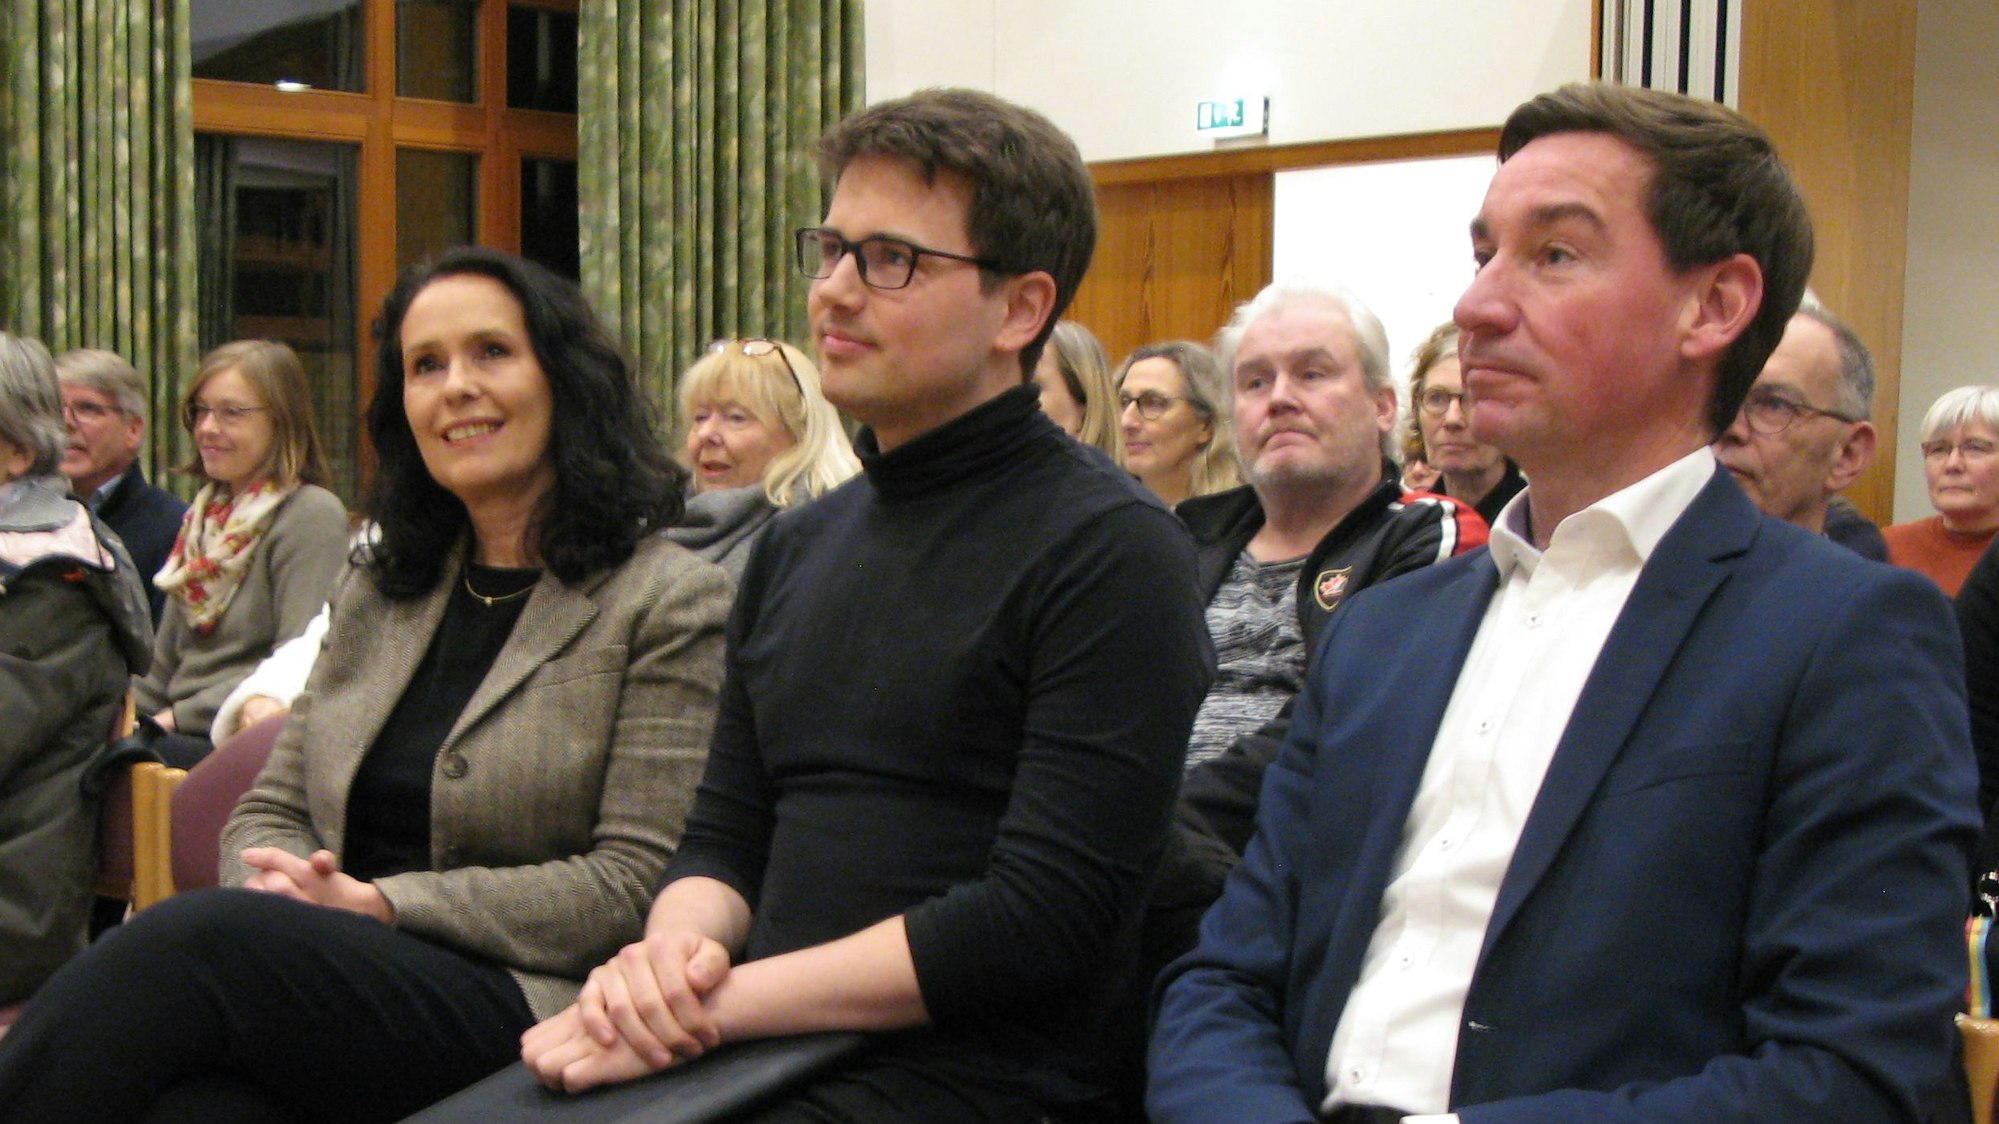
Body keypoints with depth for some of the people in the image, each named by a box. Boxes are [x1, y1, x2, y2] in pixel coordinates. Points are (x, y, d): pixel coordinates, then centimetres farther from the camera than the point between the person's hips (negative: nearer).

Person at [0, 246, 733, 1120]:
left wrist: (383, 907, -12)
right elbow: (271, 809, 21)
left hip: (520, 1003, -4)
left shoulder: (669, 601, 0)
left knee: (193, 941, -31)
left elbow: (636, 883, -6)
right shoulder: (375, 593, 21)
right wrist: (278, 886, -6)